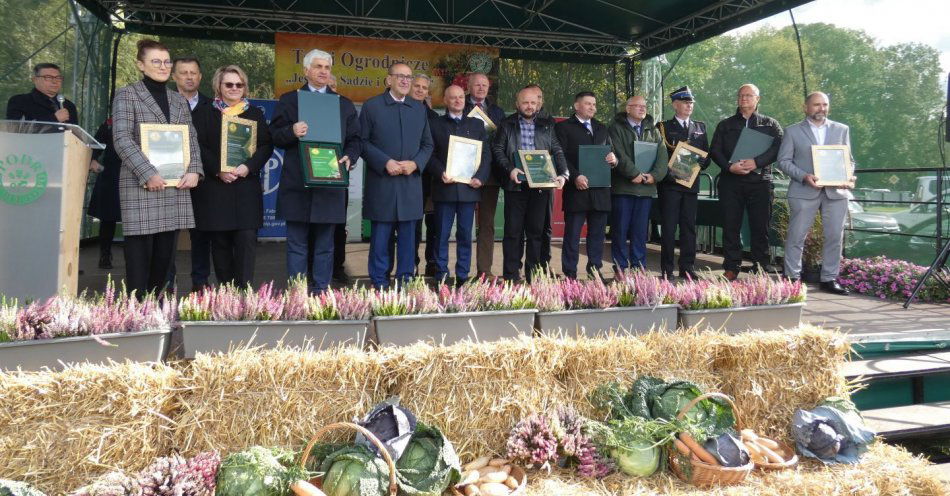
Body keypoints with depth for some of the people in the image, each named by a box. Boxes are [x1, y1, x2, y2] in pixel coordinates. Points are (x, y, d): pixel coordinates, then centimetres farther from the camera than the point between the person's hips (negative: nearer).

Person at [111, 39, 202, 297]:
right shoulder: (127, 95, 1)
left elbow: (191, 138, 15)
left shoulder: (178, 99, 17)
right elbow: (122, 139, -9)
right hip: (140, 185, -5)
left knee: (165, 251, 6)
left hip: (176, 186, 5)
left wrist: (193, 170, -2)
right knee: (140, 250, -4)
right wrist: (148, 173, -18)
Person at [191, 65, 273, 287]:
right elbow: (199, 146, 1)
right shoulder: (205, 113, 10)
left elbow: (266, 145, 6)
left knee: (247, 239, -8)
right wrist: (218, 171, -13)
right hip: (214, 187, -1)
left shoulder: (255, 113, 15)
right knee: (220, 242, 3)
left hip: (247, 187, 1)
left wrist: (249, 166, -11)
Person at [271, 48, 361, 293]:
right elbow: (275, 136, 5)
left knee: (325, 246, 7)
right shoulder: (288, 100, 9)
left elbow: (355, 140, 13)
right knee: (297, 245, 3)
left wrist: (350, 157, -8)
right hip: (297, 185, -1)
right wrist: (292, 132, -16)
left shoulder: (344, 104, 14)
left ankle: (321, 292, 14)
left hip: (330, 184, 2)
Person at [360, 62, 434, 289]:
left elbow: (427, 144, 15)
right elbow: (363, 142, -2)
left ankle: (405, 279, 16)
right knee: (380, 234, 2)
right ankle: (379, 282, 11)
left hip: (411, 183, 3)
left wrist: (415, 163, -4)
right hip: (381, 182, -3)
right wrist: (385, 162, -14)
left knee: (408, 234, 7)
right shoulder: (371, 106, 2)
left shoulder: (419, 108, 14)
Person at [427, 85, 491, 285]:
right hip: (445, 187, -2)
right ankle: (441, 276, 7)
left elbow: (486, 154, 10)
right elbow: (430, 154, 2)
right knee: (442, 234, 1)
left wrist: (480, 177, -5)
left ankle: (462, 276, 10)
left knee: (465, 234, 4)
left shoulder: (477, 124, 14)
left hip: (469, 187, 2)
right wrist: (441, 173, -13)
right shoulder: (435, 123, 9)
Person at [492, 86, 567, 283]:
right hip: (516, 185, -2)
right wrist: (510, 169, -15)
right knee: (513, 231, 0)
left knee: (536, 231, 5)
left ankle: (533, 275, 11)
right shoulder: (507, 125, 9)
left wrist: (563, 174, -7)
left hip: (540, 185, 2)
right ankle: (511, 276, 4)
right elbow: (497, 149, 1)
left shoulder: (547, 126, 13)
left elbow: (558, 152, 9)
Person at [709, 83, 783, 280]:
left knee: (760, 226, 0)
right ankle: (731, 268, 6)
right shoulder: (725, 125, 16)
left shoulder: (770, 124, 12)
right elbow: (714, 151, 6)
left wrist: (756, 162, -19)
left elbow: (777, 148, -4)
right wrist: (729, 166, -12)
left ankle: (761, 266, 8)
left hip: (760, 181, -1)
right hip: (730, 181, 1)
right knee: (730, 226, 1)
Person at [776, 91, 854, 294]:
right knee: (796, 236, -2)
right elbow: (783, 161, 0)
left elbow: (849, 160, 16)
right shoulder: (792, 131, 7)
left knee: (835, 237, 3)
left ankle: (830, 278, 12)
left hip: (836, 191, 3)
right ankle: (792, 277, 7)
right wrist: (804, 176, -14)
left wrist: (848, 177, -5)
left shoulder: (842, 129, 16)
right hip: (804, 192, -3)